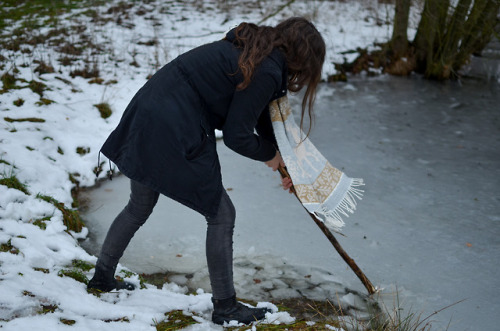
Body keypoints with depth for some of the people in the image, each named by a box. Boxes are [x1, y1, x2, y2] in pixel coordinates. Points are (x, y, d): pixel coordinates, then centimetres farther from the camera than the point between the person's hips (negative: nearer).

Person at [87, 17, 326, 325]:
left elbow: (260, 111, 26)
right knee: (221, 215, 4)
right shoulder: (266, 72, -15)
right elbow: (237, 136, -12)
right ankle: (225, 306, 16)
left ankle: (103, 276, 43)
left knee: (139, 207, 27)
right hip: (175, 137, -10)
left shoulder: (254, 49, 15)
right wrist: (270, 154, 8)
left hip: (145, 119, 10)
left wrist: (285, 160, 31)